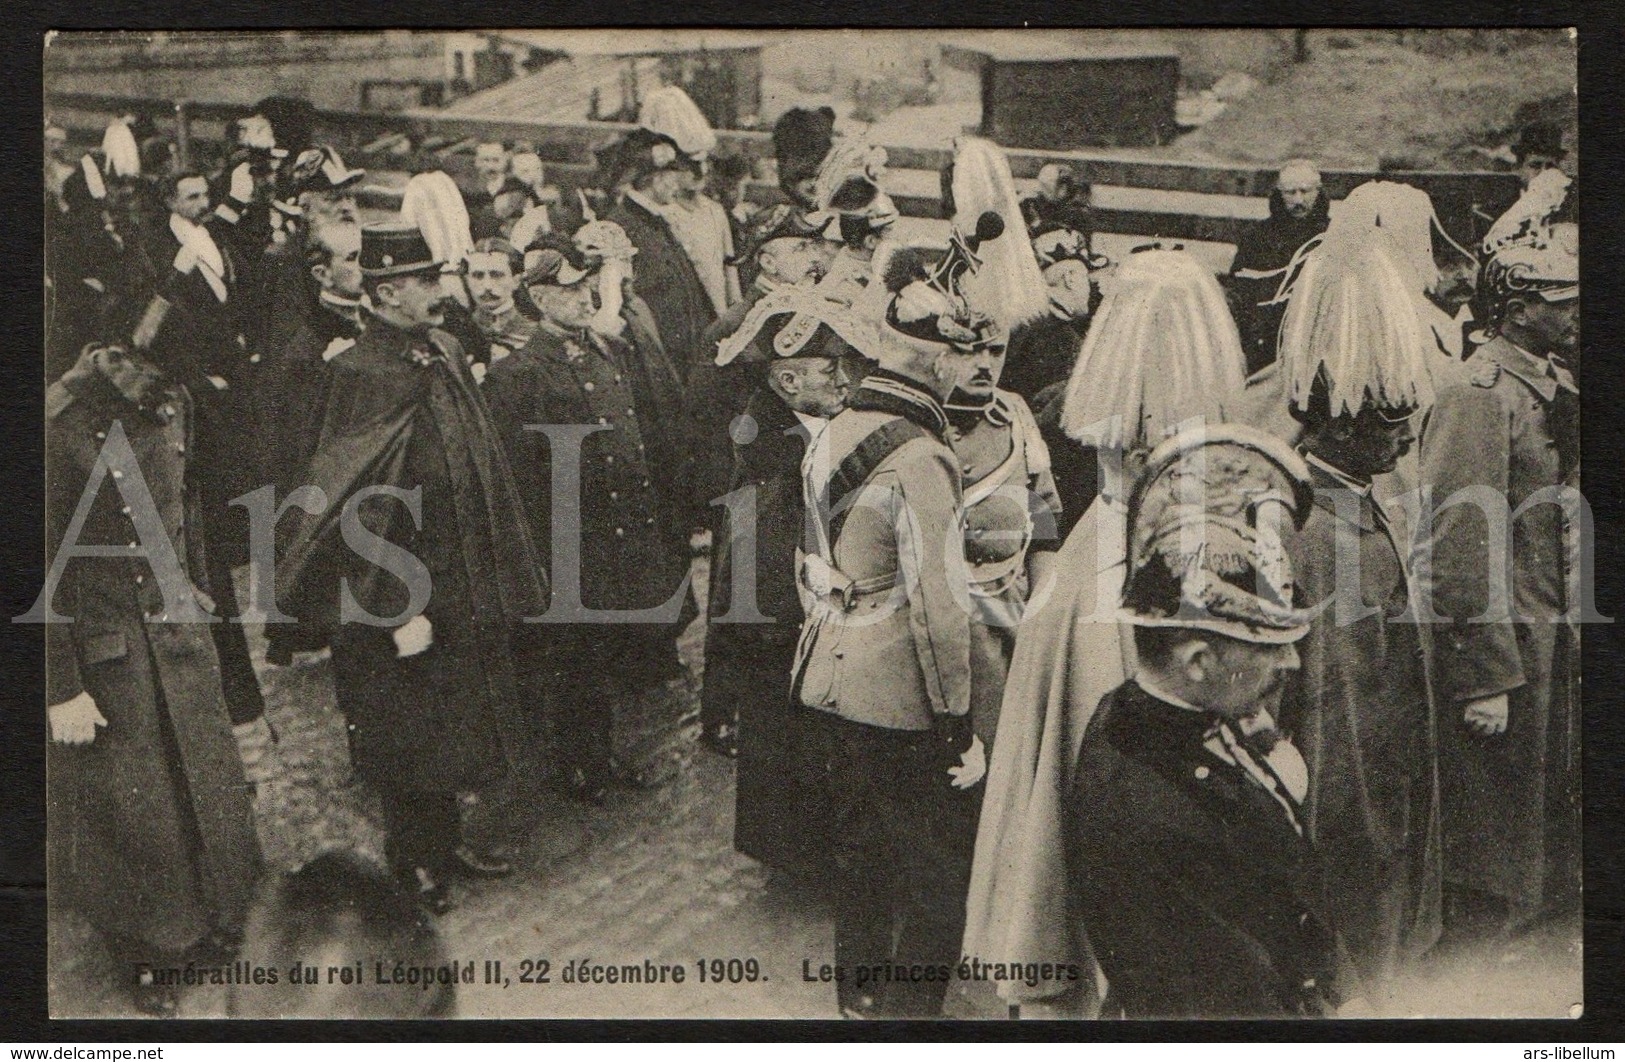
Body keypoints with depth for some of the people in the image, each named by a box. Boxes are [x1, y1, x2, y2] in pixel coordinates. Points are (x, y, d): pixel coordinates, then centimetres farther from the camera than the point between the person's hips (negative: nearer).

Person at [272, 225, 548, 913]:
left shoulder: (443, 355, 3)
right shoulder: (362, 377, -20)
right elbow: (359, 507, -22)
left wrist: (497, 585, 14)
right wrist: (399, 611, -22)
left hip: (463, 593, 8)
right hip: (399, 593, -7)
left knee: (453, 725, 18)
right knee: (411, 734, 7)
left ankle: (444, 841, 35)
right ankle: (413, 860, 26)